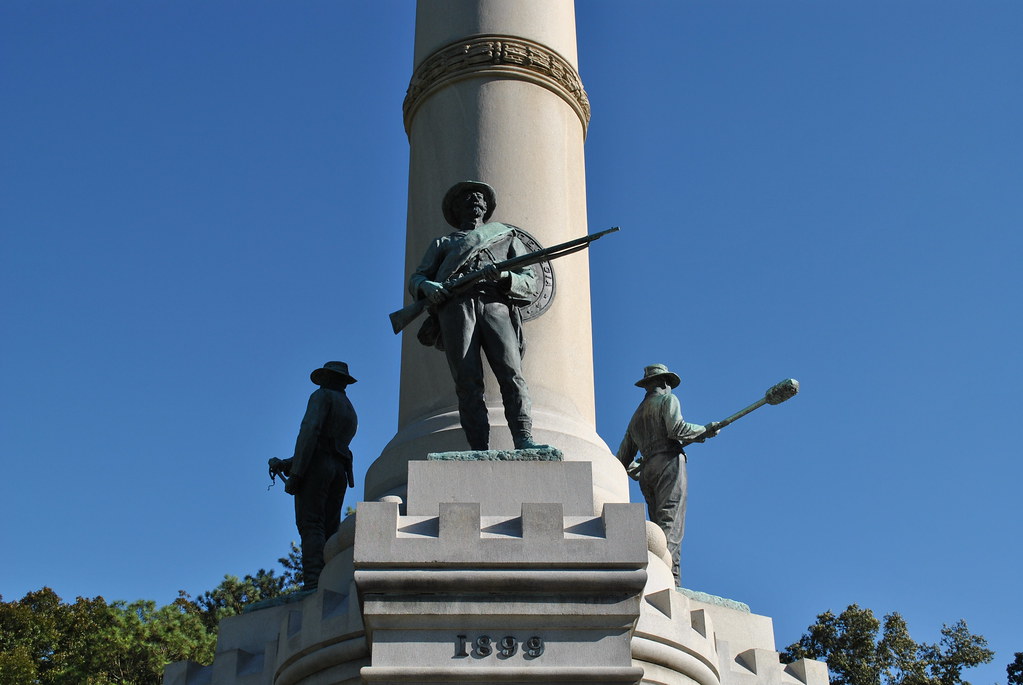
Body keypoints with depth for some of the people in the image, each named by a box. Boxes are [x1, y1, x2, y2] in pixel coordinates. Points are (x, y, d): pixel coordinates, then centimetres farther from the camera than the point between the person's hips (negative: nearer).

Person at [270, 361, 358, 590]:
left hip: (316, 467, -7)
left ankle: (313, 584, -28)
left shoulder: (323, 396, 5)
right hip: (340, 472, 7)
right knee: (330, 532, 1)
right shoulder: (351, 414, 30)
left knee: (311, 526, -15)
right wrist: (284, 464, 24)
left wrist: (295, 471, -16)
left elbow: (310, 430, -11)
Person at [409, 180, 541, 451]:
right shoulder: (443, 243, 34)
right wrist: (427, 286, -4)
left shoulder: (507, 237, 32)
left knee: (511, 372, -23)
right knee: (467, 381, -18)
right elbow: (416, 279, 22)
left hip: (495, 304, 0)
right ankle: (480, 451, -28)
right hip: (455, 306, 0)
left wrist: (503, 276, -4)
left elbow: (531, 284, 18)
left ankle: (524, 440, -36)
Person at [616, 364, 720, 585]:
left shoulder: (637, 416, 30)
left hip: (647, 472, 7)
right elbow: (676, 428, -10)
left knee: (659, 525, 1)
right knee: (670, 524, -18)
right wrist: (704, 431, 1)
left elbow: (623, 459, 27)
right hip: (669, 462, -7)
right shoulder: (668, 399, 10)